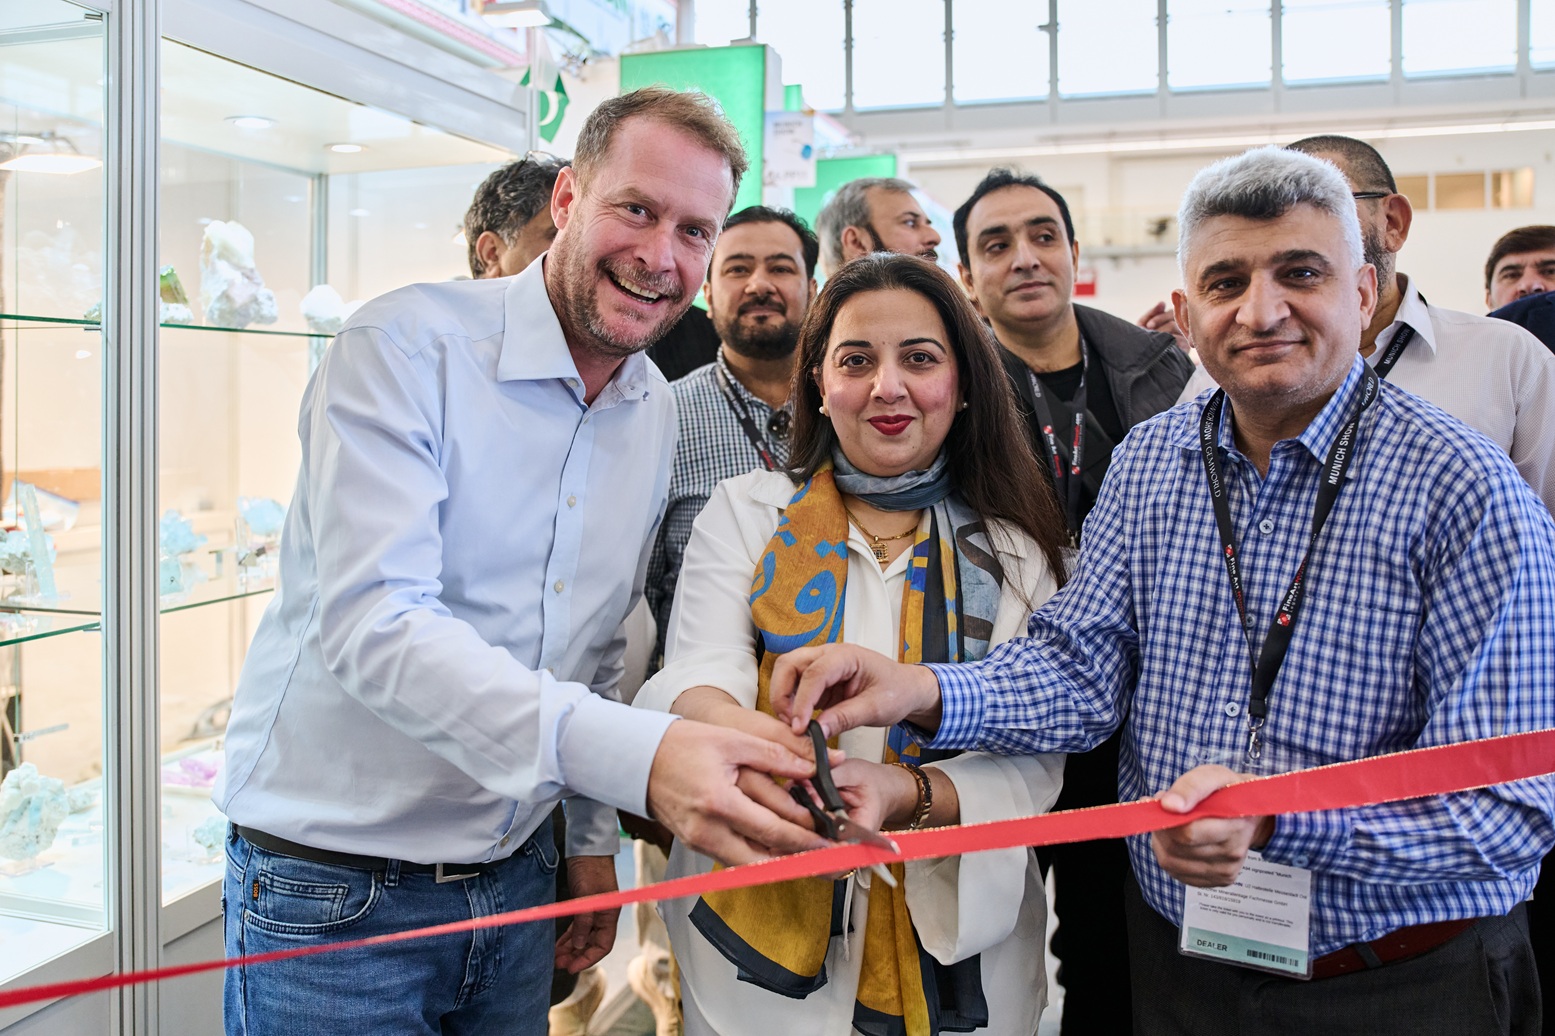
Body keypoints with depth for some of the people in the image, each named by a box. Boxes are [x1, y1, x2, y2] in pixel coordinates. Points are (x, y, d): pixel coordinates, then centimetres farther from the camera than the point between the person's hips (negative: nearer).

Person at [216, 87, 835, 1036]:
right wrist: (634, 753, -39)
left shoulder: (655, 413, 4)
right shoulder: (409, 347, -17)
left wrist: (593, 835, 11)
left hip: (519, 874, 6)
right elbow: (370, 621, -29)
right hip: (335, 883, -5)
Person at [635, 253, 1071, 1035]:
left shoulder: (1017, 553, 1)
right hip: (764, 933, 0)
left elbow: (1034, 765, -6)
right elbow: (692, 680, -13)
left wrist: (909, 794, -27)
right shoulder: (745, 514, 1)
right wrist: (736, 729, -37)